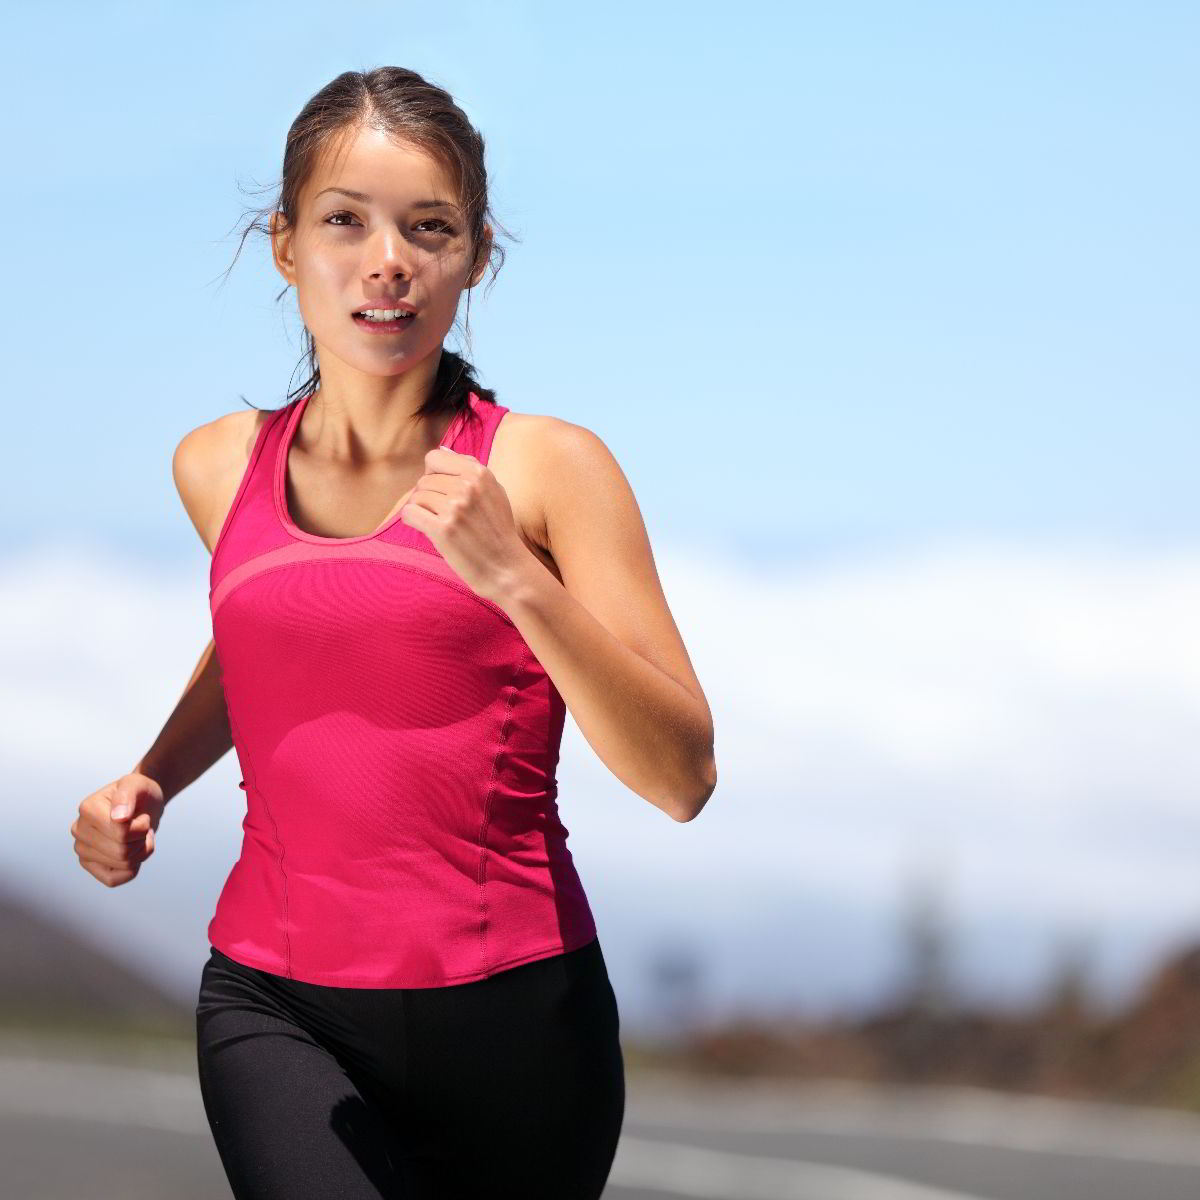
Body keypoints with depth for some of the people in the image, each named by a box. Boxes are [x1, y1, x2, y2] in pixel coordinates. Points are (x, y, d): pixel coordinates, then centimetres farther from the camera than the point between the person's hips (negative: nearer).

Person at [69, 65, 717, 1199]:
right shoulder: (219, 468, 8)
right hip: (277, 1007, 1)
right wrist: (149, 781, 15)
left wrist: (516, 577, -19)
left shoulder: (547, 467, -3)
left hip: (507, 1014, -1)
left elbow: (682, 776, -8)